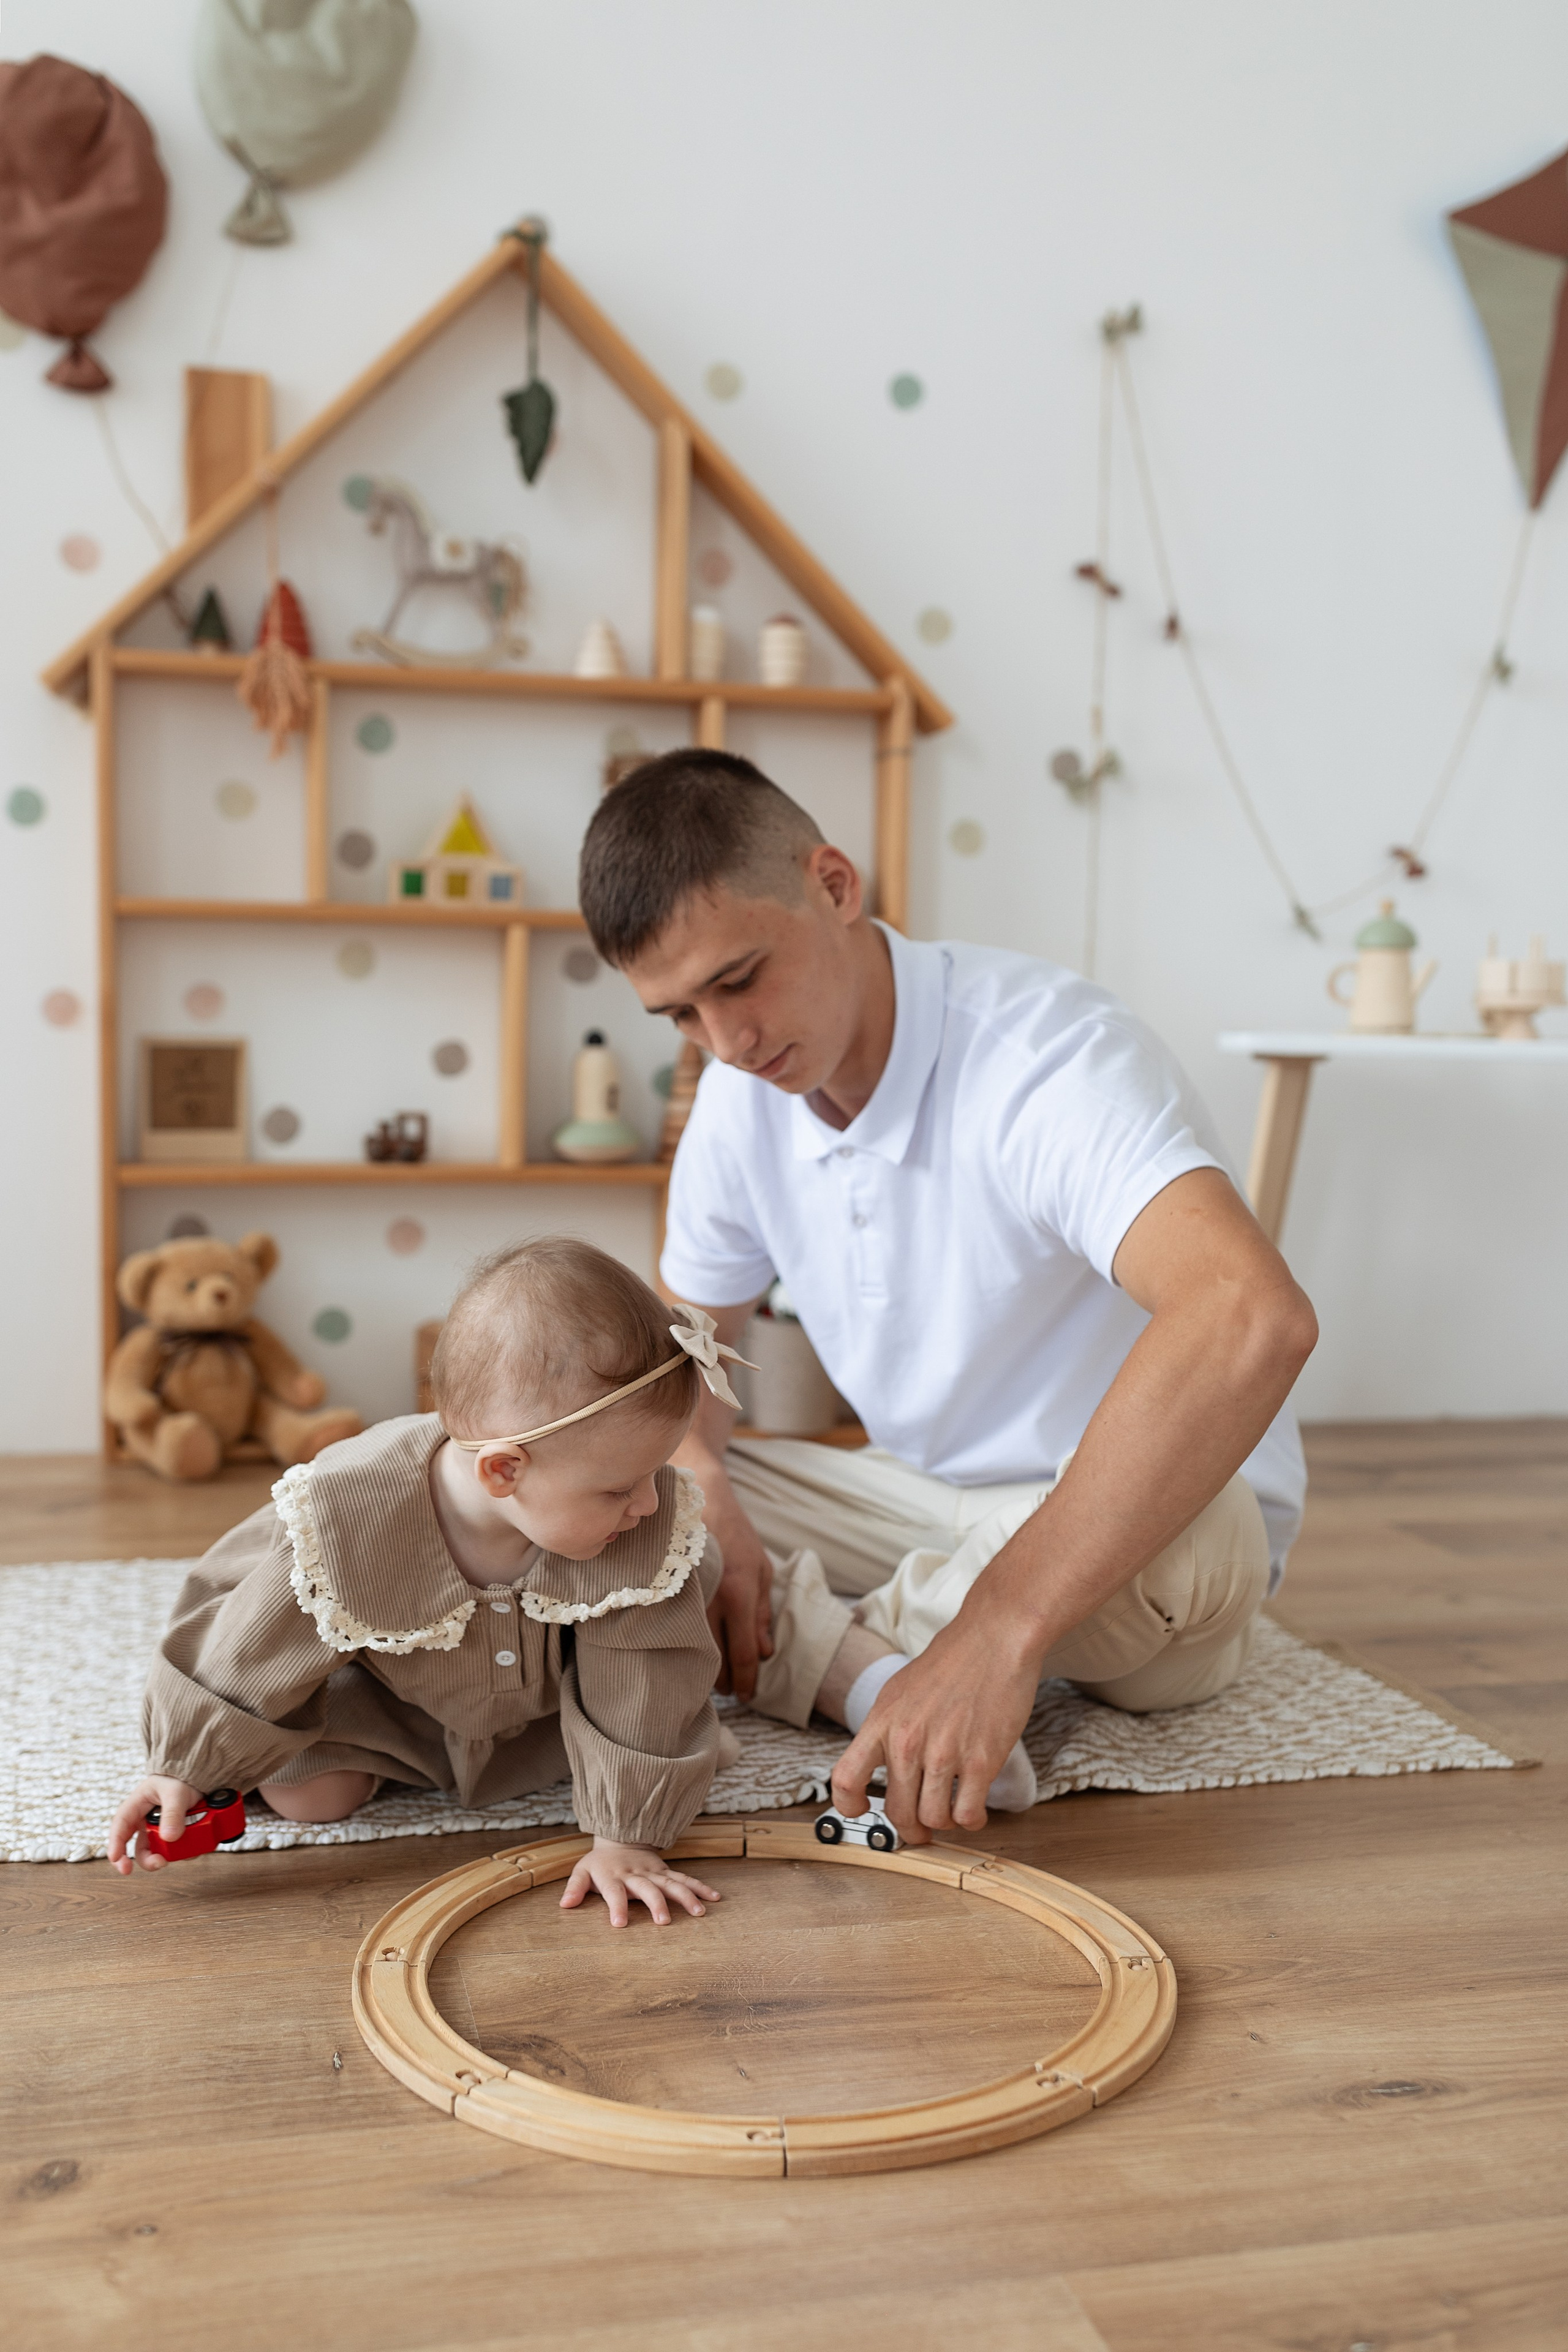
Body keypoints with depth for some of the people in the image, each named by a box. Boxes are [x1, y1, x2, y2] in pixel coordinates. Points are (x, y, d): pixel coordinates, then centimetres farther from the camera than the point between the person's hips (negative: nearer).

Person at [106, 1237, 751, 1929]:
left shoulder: (655, 1522, -38)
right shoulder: (347, 1520, -42)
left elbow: (644, 1684, -27)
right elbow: (244, 1651, -25)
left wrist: (627, 1837, -24)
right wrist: (183, 1767, -13)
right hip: (389, 1696, -2)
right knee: (305, 1793, -16)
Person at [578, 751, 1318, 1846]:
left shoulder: (1045, 1051, -29)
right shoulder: (740, 1101, -4)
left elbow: (1255, 1319, -46)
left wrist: (997, 1632, -50)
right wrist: (706, 1507, -15)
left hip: (1152, 1516, -5)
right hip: (933, 1507, 6)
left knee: (1187, 1542, -41)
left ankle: (812, 1651, -16)